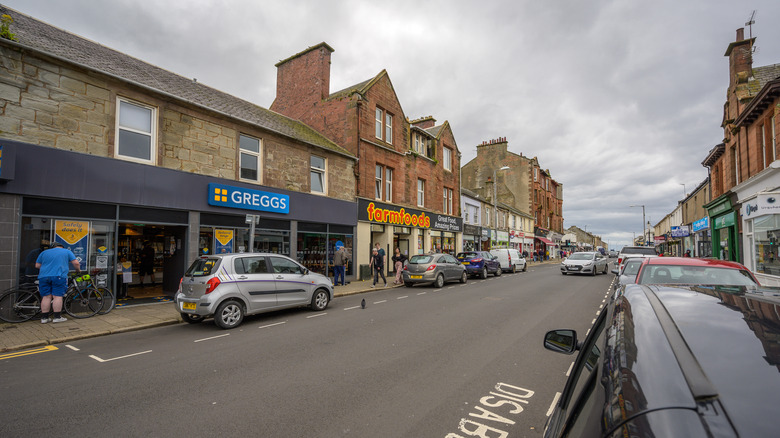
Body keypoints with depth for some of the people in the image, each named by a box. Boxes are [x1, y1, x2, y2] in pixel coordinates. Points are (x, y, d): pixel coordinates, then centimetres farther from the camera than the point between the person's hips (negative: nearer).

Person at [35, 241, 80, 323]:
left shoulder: (44, 252, 21)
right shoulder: (67, 251, 13)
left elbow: (37, 265, 19)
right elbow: (76, 263, 4)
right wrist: (78, 270, 21)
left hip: (43, 277, 3)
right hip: (59, 276, -3)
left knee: (46, 297, 6)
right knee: (57, 296, -3)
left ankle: (44, 317, 8)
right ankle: (57, 317, -3)